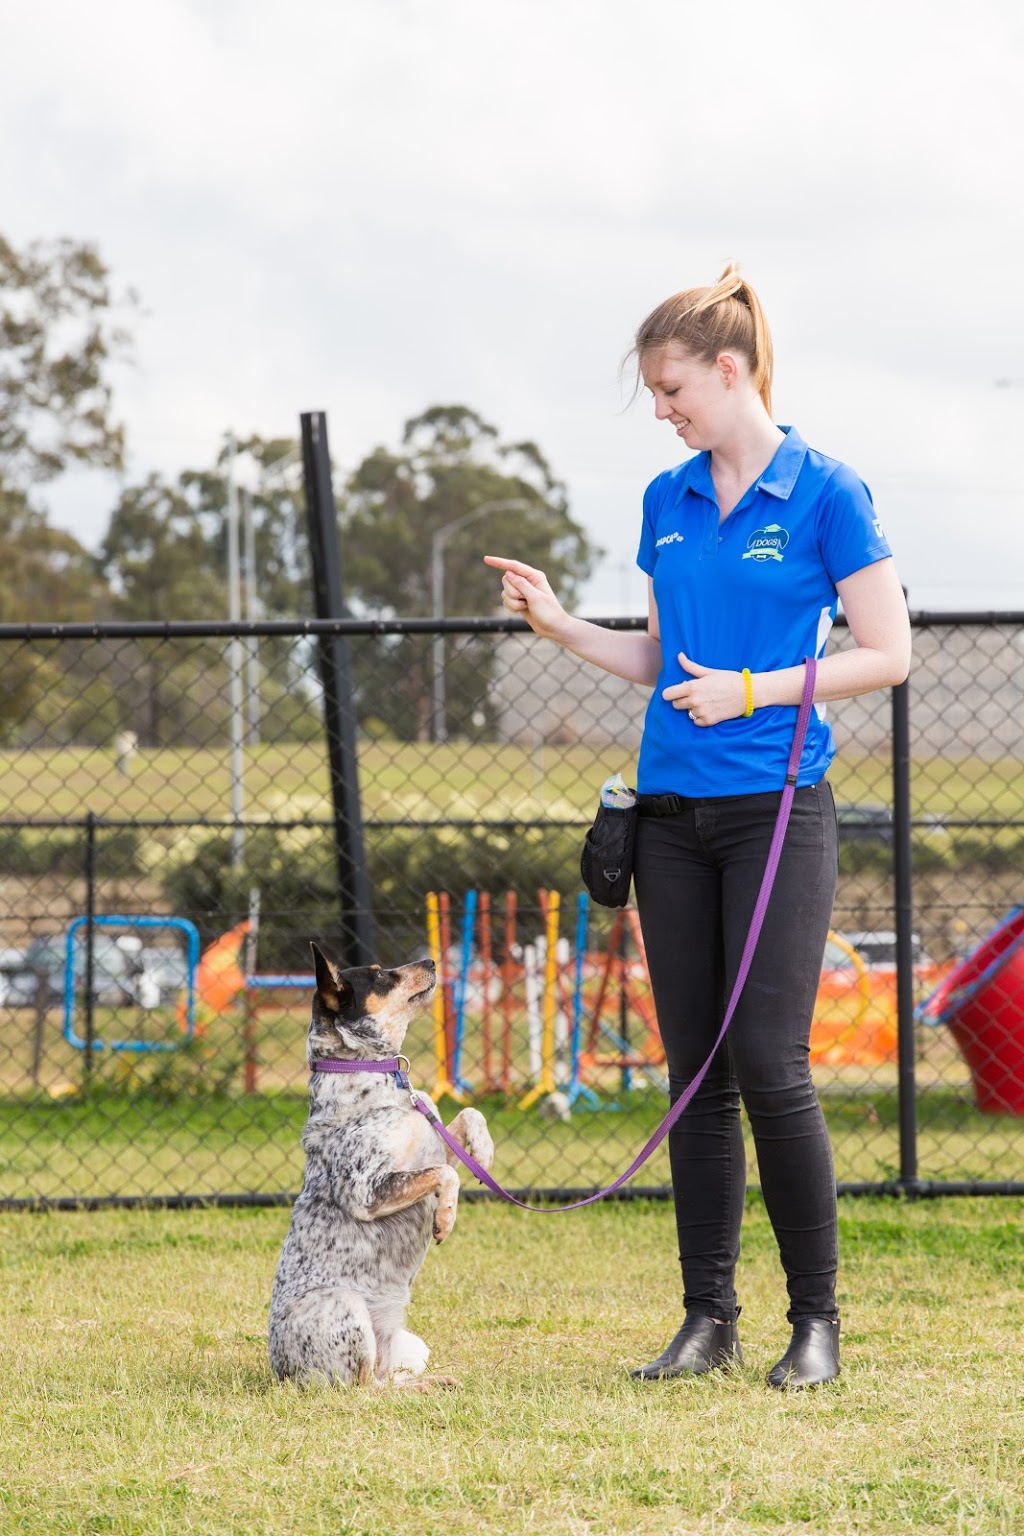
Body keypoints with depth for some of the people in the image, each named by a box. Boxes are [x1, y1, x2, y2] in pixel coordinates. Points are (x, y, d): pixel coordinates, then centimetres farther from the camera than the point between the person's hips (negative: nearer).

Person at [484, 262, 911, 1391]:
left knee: (768, 1063, -11)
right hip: (673, 813, 6)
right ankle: (709, 1318, 11)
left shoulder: (824, 495, -6)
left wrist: (752, 691, -14)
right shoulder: (666, 503, 12)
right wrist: (560, 626, 8)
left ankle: (816, 1318, -1)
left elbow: (886, 654, -6)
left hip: (777, 809, -6)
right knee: (695, 1073, 5)